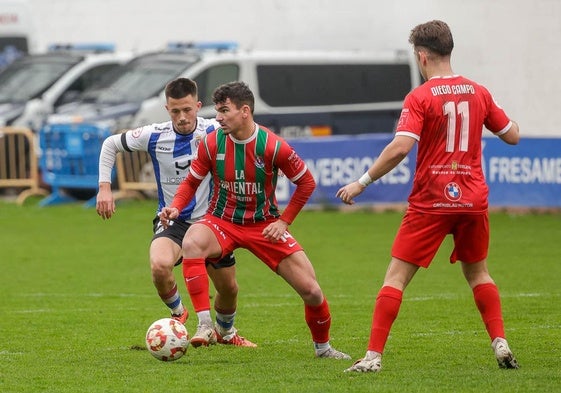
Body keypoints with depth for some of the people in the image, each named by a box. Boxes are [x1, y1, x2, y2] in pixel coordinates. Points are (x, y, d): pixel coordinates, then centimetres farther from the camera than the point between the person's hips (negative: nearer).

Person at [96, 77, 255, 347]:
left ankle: (226, 332, 43)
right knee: (160, 265, -32)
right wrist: (104, 188, -6)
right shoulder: (154, 136, -11)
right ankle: (177, 312, 0)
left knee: (229, 288, 9)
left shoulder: (213, 132, -11)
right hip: (172, 221, -1)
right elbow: (110, 144, 3)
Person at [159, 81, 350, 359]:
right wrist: (175, 207, -14)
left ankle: (322, 346, 23)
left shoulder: (273, 146, -16)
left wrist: (284, 221, -6)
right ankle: (205, 325, -34)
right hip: (222, 222, 0)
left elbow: (306, 183, -2)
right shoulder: (211, 144, -10)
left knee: (310, 290, -6)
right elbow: (191, 181, 4)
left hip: (265, 226, 0)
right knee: (192, 242, -36)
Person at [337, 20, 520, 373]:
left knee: (396, 276, 0)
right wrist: (495, 116, 33)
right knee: (478, 273, 22)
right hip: (473, 198, 4)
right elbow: (512, 136, 13)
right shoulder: (478, 93, 5)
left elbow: (400, 148, -20)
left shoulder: (420, 98, -9)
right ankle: (501, 343, 11)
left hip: (431, 202, -4)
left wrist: (362, 183, -14)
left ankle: (374, 356, -6)